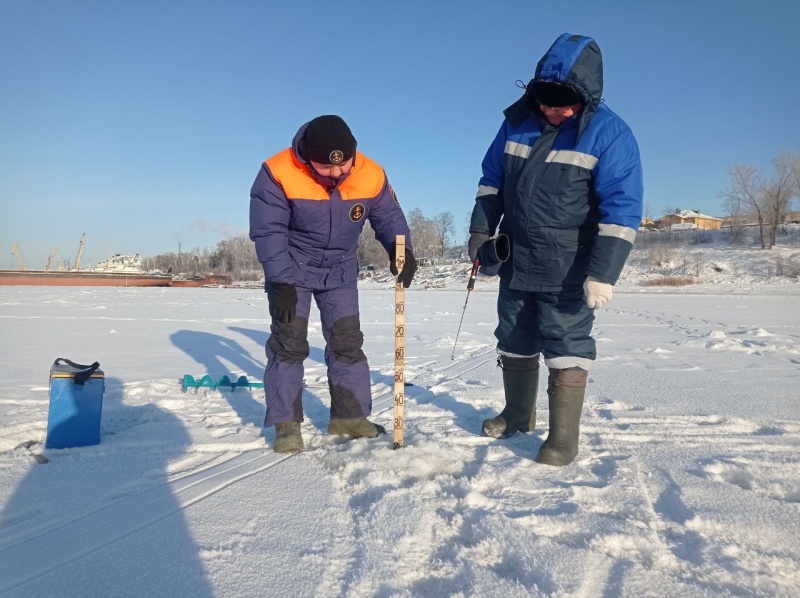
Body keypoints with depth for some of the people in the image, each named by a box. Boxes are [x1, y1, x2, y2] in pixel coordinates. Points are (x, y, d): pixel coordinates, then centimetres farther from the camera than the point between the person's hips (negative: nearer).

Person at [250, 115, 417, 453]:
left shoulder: (371, 175, -17)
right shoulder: (277, 173, -25)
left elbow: (389, 217, -5)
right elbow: (268, 232, -23)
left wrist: (402, 250, -24)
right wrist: (281, 282, -27)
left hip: (341, 271, 3)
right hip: (290, 270, -3)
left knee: (347, 341, 4)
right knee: (288, 342, -5)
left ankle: (350, 416, 16)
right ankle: (286, 423, 5)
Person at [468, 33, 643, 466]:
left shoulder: (608, 134, -12)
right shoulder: (518, 121, 3)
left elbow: (621, 210, -16)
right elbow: (492, 180, 13)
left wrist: (602, 273, -21)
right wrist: (481, 230, 6)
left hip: (568, 271, -5)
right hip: (515, 262, 6)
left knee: (566, 350, -4)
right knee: (514, 343, 16)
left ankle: (563, 438, 10)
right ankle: (517, 414, 36)